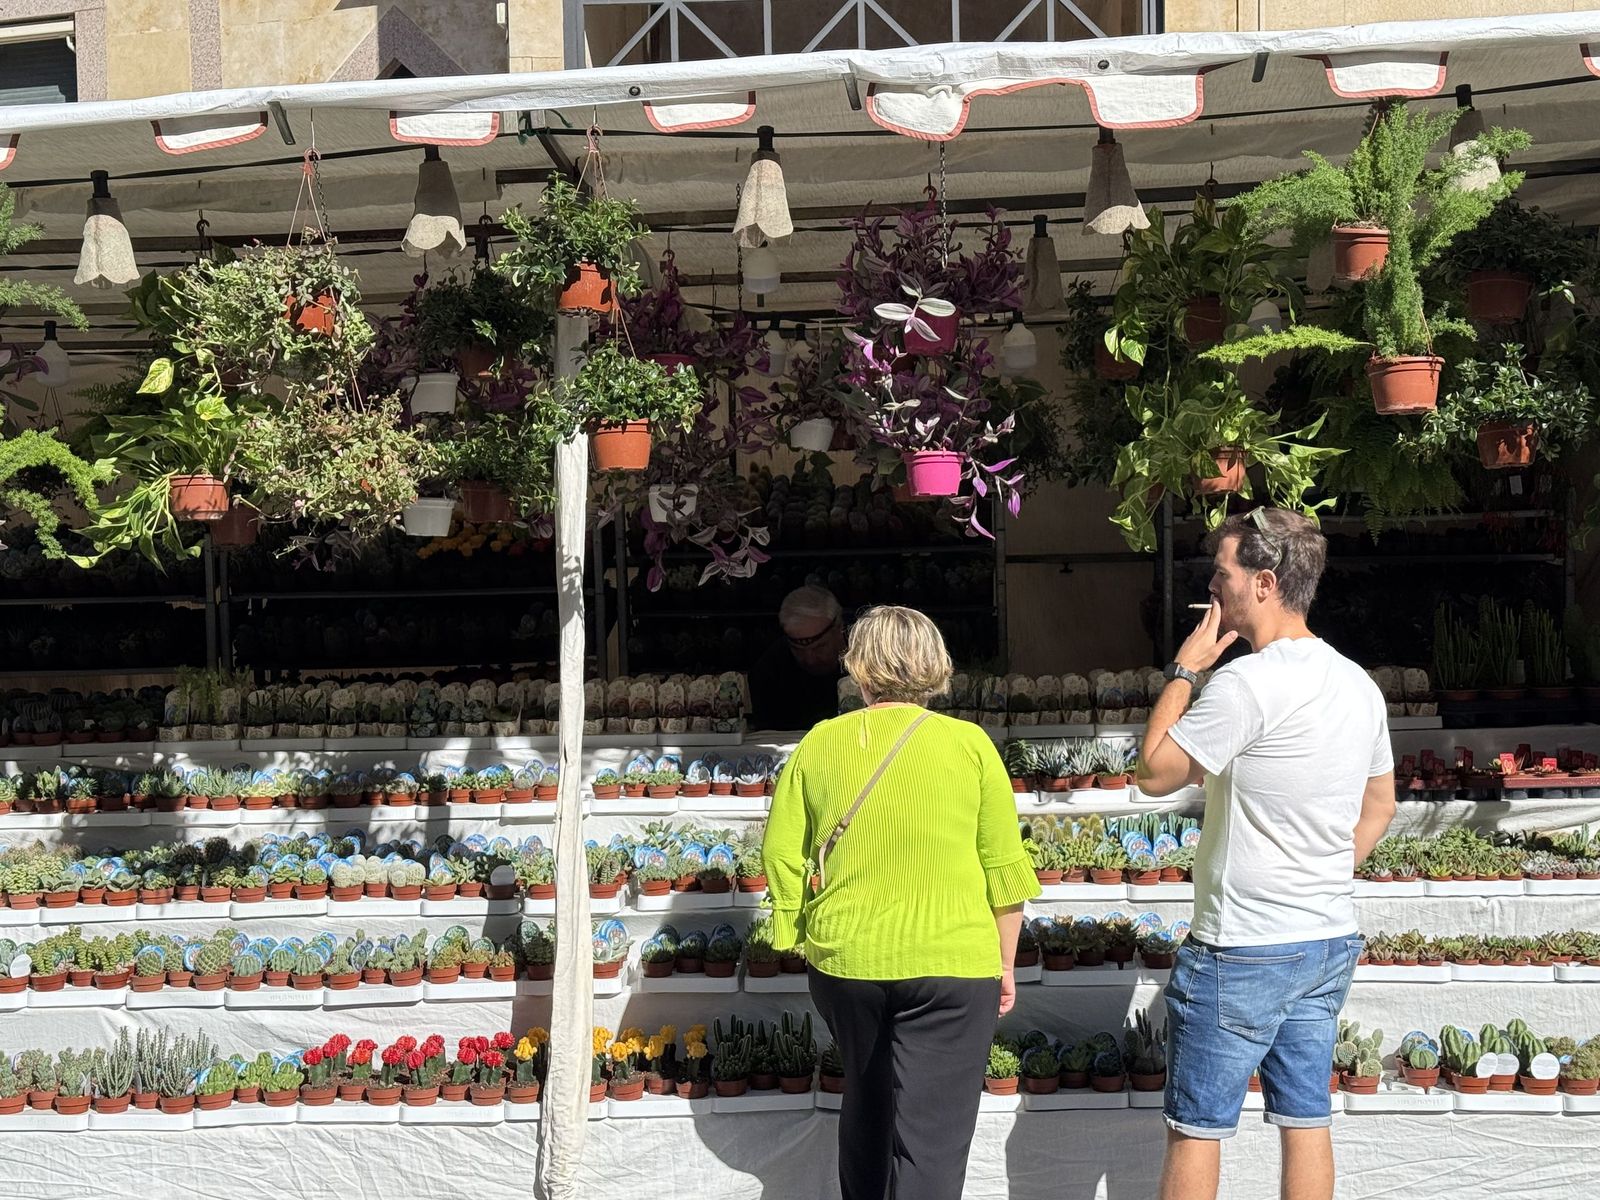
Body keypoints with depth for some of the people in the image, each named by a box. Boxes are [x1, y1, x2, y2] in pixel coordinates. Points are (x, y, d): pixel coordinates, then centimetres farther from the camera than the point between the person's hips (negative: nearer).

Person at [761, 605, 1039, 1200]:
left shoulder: (819, 745, 0)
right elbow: (1004, 867, -3)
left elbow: (781, 854, 2)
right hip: (951, 964, -3)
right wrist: (1005, 963, 8)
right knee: (931, 1137, 0)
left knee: (866, 1103, 24)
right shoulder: (969, 743, -5)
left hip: (844, 961, 3)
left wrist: (805, 937, 16)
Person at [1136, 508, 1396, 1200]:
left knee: (1195, 1128, 3)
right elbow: (1379, 808, 17)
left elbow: (1153, 774, -11)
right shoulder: (1360, 686, 7)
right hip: (1332, 942, 8)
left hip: (1241, 952, -8)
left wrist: (1184, 668, -5)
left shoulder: (1246, 683, -20)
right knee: (1306, 1118, 13)